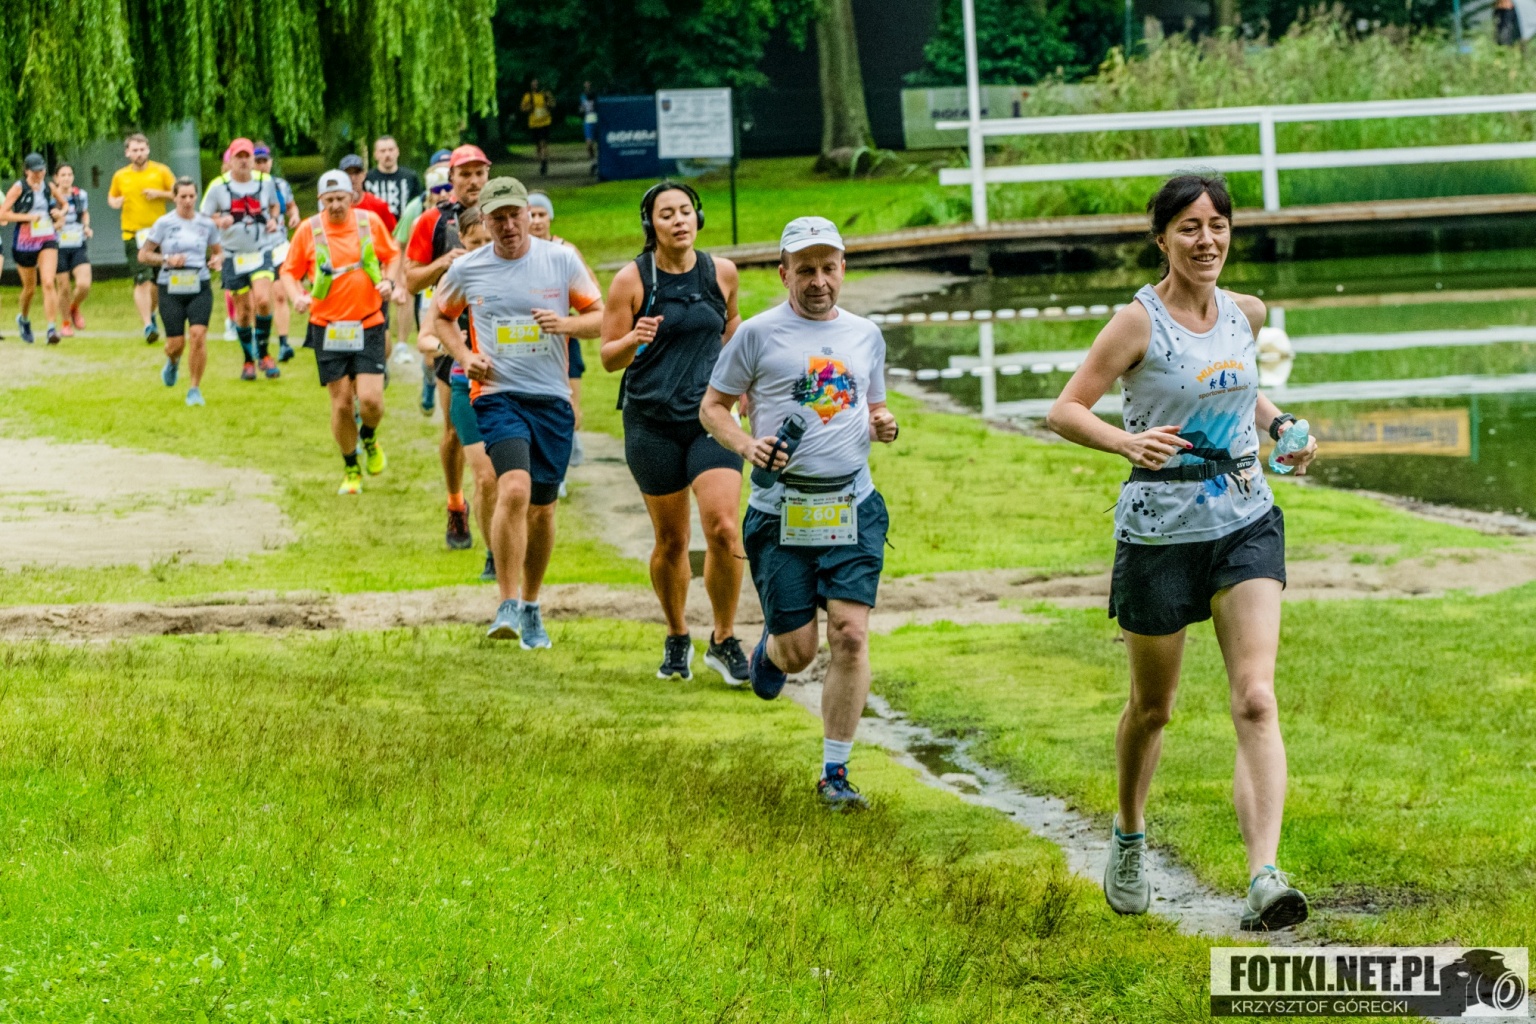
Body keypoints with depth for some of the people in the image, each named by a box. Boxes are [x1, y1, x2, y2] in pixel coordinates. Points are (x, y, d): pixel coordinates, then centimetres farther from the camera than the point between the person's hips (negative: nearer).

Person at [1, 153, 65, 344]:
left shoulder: (49, 187, 5)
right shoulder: (19, 187, -7)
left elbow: (63, 204, 23)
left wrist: (60, 213, 1)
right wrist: (27, 217, -19)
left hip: (48, 240, 2)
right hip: (24, 241, -2)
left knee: (49, 283, -16)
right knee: (30, 288, 11)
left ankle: (52, 328, -19)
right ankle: (23, 319, 40)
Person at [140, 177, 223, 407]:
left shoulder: (207, 224, 5)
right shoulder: (164, 223, -1)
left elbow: (218, 251, 18)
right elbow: (143, 255, 2)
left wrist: (217, 260, -6)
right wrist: (167, 259, -14)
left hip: (200, 288, 1)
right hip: (171, 289, -1)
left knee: (198, 334, -17)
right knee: (176, 343, -1)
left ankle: (195, 389, -4)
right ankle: (172, 362, 39)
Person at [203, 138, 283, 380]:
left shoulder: (265, 182, 2)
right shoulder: (218, 186, -4)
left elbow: (274, 204, 21)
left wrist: (274, 220, 0)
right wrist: (219, 222, -19)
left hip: (262, 251, 0)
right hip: (234, 256, 0)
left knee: (263, 300, -20)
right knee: (243, 310, 4)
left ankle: (264, 353, -1)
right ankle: (249, 360, 22)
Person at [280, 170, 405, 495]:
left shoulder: (370, 222, 1)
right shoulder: (308, 230, -1)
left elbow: (392, 255, 16)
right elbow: (289, 271, 7)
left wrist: (388, 280, -3)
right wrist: (297, 296, -13)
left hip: (369, 326, 0)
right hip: (328, 329, 0)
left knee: (371, 399, -11)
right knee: (341, 402, 1)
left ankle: (369, 438, 24)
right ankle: (351, 470, 19)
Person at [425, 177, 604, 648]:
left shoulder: (561, 260, 0)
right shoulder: (467, 269, 1)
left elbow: (601, 317, 5)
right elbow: (437, 315, 18)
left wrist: (567, 323, -16)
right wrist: (464, 356, 1)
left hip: (552, 397, 2)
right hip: (497, 394, -2)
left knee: (542, 507, 10)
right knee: (514, 489, -24)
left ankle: (531, 606, 28)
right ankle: (507, 605, -19)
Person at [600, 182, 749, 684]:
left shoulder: (721, 272, 2)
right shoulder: (631, 280, -5)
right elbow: (609, 357, -4)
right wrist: (634, 341, -24)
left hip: (711, 417, 1)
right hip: (652, 422, -1)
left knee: (723, 529, -14)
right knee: (670, 540, 7)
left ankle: (724, 640, 2)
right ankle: (676, 638, 29)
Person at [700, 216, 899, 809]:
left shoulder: (865, 336, 13)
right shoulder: (759, 334, 0)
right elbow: (712, 407, 6)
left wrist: (882, 427, 1)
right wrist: (747, 445, -13)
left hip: (853, 508, 2)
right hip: (781, 510, -2)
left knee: (851, 636, -10)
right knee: (798, 649, -1)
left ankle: (835, 771, -1)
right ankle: (769, 650, 39)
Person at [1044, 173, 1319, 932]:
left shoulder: (1246, 314, 6)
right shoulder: (1140, 322, -10)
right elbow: (1065, 410, -12)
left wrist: (1279, 425, 10)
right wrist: (1128, 442, -29)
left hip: (1246, 525, 3)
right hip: (1159, 531, -3)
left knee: (1255, 699, -14)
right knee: (1152, 706, 12)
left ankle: (1264, 878, -24)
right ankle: (1129, 840, 41)